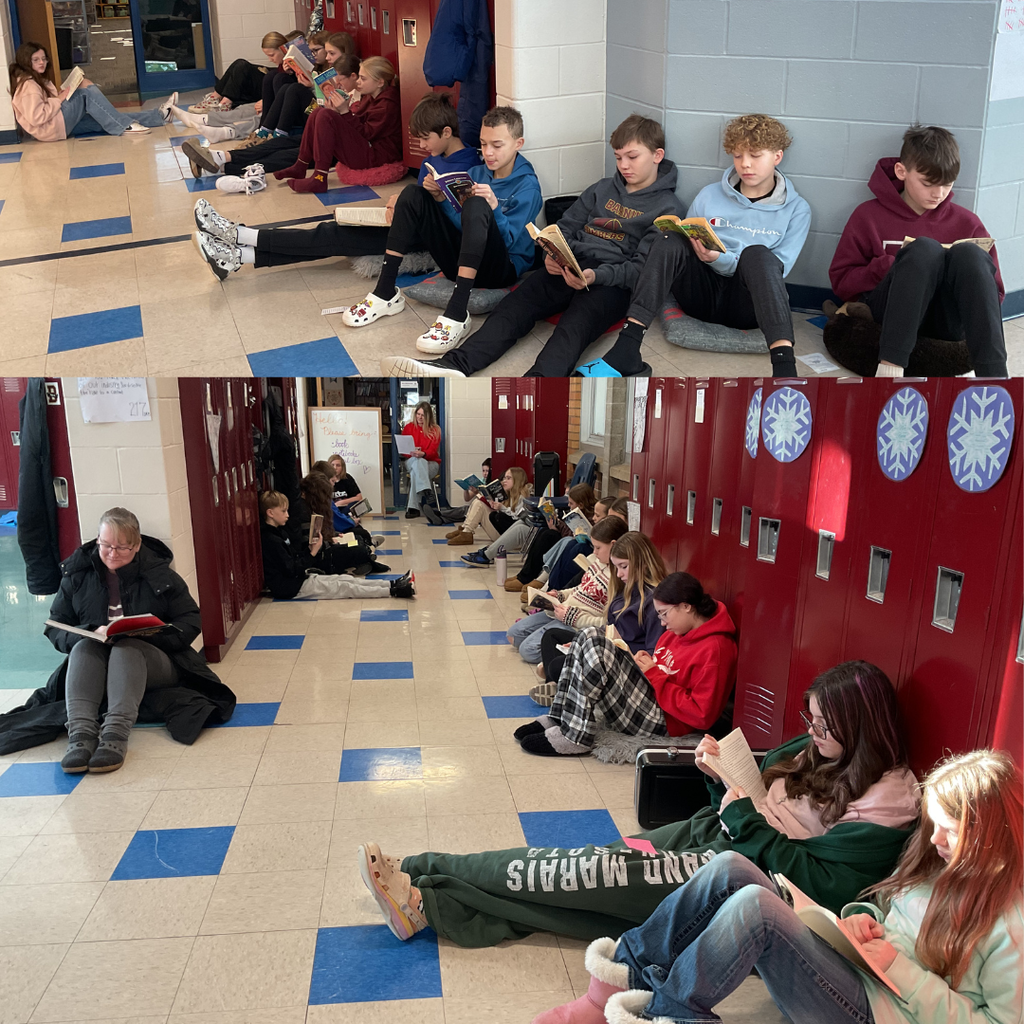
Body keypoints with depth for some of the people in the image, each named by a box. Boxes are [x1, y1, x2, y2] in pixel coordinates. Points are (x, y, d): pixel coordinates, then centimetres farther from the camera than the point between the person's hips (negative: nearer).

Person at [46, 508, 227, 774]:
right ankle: (81, 732, -48)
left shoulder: (159, 573, 1)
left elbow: (190, 623, -1)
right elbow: (56, 628, 4)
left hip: (155, 662, -2)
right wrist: (91, 633, -17)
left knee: (127, 649, -33)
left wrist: (146, 633, -18)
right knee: (84, 647, -29)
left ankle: (116, 733, -51)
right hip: (90, 669, 2)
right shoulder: (77, 573, 5)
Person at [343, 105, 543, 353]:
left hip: (503, 269, -6)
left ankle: (457, 313, -43)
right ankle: (386, 292, -8)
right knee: (413, 195, -1)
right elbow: (462, 224, 10)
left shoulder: (527, 186, -6)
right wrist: (440, 198, -6)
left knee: (477, 206, -34)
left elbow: (510, 241, -13)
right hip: (461, 262, 7)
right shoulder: (477, 172, 11)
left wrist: (493, 208, -28)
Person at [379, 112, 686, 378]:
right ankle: (454, 364, -41)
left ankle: (537, 381, -64)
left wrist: (596, 276, -22)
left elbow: (641, 267, -5)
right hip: (570, 269, 5)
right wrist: (553, 255, -4)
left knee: (576, 324, -36)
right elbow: (566, 226, 19)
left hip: (612, 281, -5)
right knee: (515, 304, -21)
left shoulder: (667, 208, 5)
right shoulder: (603, 189, 23)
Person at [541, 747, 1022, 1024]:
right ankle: (629, 966, -6)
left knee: (754, 905, -30)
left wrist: (902, 969, -18)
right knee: (729, 869, -14)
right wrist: (861, 917, 0)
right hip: (847, 958, 8)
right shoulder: (937, 862, 10)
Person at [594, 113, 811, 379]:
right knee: (671, 240, -24)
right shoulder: (709, 196, 13)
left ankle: (784, 366, -50)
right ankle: (626, 349, -38)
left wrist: (719, 259, -18)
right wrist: (693, 245, -10)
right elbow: (691, 246, 16)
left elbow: (776, 270, -3)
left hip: (747, 301, -2)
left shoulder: (796, 209, 7)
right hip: (702, 293, 2)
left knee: (756, 254, -33)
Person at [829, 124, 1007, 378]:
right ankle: (889, 368, -44)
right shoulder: (869, 215, 9)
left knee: (970, 253, -27)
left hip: (947, 321, 2)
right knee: (925, 248, -29)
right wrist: (889, 266, -11)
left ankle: (993, 376, -40)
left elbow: (994, 293, 15)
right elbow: (841, 281, 5)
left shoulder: (966, 222, 13)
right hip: (888, 314, -2)